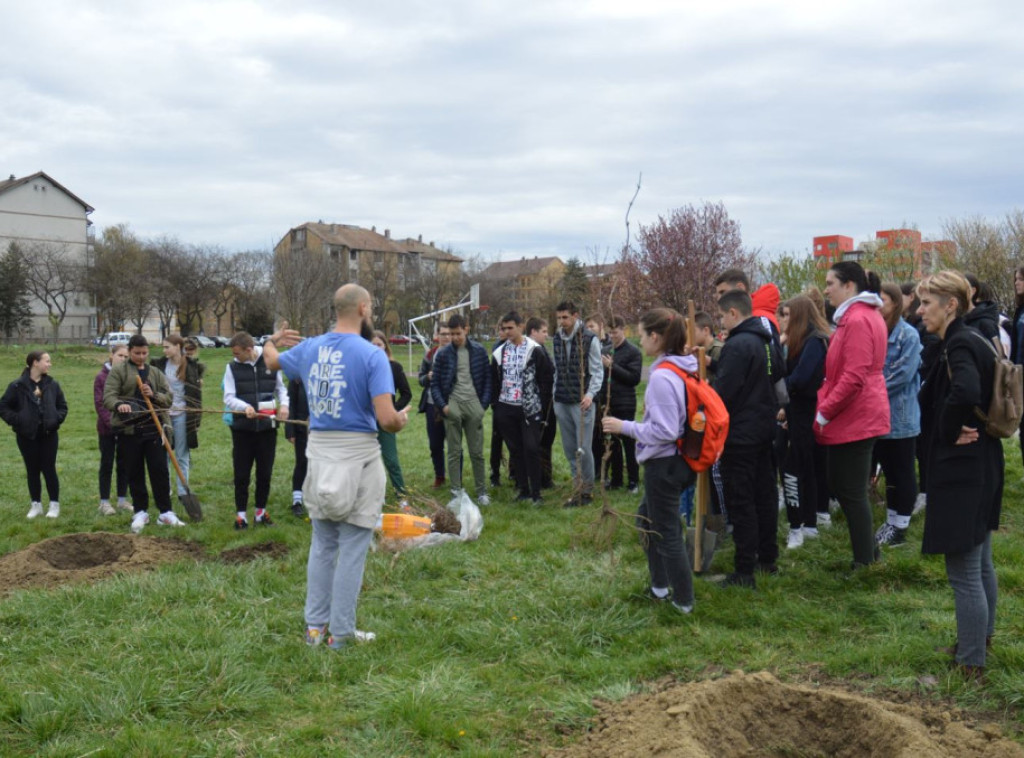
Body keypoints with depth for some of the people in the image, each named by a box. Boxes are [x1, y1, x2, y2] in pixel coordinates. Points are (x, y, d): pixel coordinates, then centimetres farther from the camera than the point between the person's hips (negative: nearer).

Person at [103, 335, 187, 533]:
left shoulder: (156, 373, 13)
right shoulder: (118, 372, 2)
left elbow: (168, 398, 9)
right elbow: (108, 396, -9)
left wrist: (153, 395, -12)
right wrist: (119, 404, -31)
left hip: (153, 429, 2)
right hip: (128, 430, -2)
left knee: (160, 470, 0)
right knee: (134, 473, 6)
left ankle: (165, 512, 8)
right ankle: (140, 512, 18)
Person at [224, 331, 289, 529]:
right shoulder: (232, 368, -1)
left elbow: (280, 387, 13)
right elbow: (228, 398, -4)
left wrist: (284, 404, -6)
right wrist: (245, 407, -23)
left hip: (267, 426, 1)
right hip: (242, 428, -1)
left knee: (265, 472, 9)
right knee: (241, 474, 4)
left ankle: (261, 511, 24)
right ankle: (241, 513, 15)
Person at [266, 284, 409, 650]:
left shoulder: (308, 348, 4)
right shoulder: (372, 356, -14)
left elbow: (272, 361, 26)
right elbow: (387, 419, -20)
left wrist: (272, 342, 49)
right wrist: (401, 420, 3)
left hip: (319, 452, 5)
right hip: (357, 456, -5)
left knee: (321, 546, 17)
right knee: (352, 549, 5)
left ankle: (315, 626, 24)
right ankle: (341, 632, 12)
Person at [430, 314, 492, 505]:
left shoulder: (479, 351, 2)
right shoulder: (443, 354, 0)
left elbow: (487, 378, 6)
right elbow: (435, 384, 3)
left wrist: (484, 404, -2)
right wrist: (443, 405, -8)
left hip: (473, 404, 0)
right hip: (453, 405, 0)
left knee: (477, 452, 4)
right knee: (454, 452, 3)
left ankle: (482, 492, 13)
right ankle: (456, 492, 9)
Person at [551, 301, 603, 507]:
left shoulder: (590, 339, -8)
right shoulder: (557, 339, 10)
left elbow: (597, 371, -8)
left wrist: (590, 394, -21)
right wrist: (556, 394, 13)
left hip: (582, 402, -6)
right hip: (561, 402, 6)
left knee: (583, 448, -4)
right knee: (569, 448, 9)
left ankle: (587, 490, 8)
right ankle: (578, 487, 19)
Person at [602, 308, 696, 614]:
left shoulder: (662, 377, -23)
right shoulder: (685, 370, 4)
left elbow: (664, 431, -24)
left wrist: (625, 427, -16)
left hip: (663, 464, -9)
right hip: (680, 459, 9)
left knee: (667, 533, 6)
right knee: (646, 518, 25)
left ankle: (683, 600, 19)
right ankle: (660, 585, 33)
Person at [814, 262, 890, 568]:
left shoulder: (857, 320, -18)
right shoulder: (865, 315, 16)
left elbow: (854, 377, -25)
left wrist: (823, 412, -17)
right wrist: (827, 407, 15)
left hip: (853, 419, -11)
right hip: (861, 416, 11)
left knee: (851, 492, -2)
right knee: (842, 487, 17)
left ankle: (865, 563, 7)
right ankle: (869, 551, 26)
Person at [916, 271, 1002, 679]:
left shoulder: (960, 345, -18)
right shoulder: (969, 340, 12)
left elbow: (966, 391, -38)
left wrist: (950, 430, -22)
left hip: (962, 470, -10)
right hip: (980, 465, 10)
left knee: (964, 571, -1)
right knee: (979, 563, 22)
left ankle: (970, 662, 7)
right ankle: (982, 638, 36)